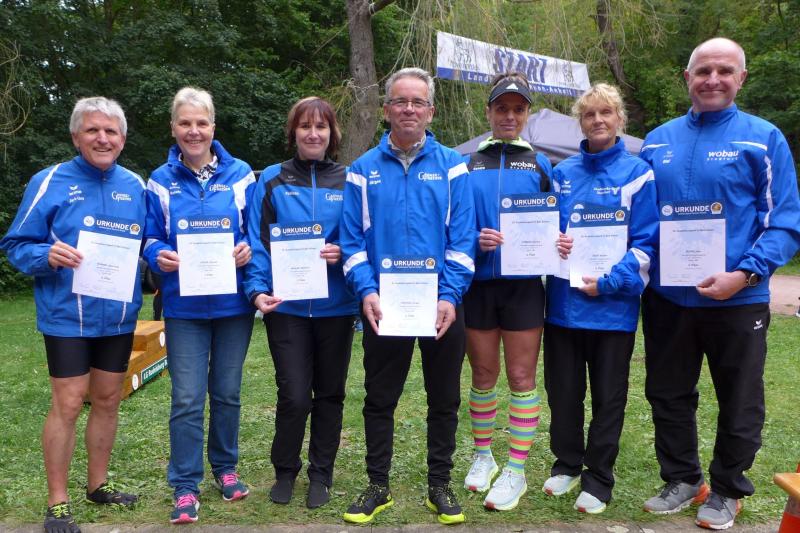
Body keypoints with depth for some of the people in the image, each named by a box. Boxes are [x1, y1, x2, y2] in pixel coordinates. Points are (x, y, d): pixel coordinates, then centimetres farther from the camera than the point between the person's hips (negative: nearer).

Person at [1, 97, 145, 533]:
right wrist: (47, 256, -24)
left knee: (107, 401, 14)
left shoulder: (135, 185, 6)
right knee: (67, 405, -1)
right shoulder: (50, 182, -6)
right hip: (67, 317, -4)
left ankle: (98, 484, 31)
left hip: (119, 316, 4)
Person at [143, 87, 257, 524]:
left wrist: (248, 250, -16)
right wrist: (158, 256, -15)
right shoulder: (161, 181, 3)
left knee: (227, 392, 13)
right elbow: (149, 238, 7)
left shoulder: (240, 175, 2)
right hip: (184, 304, 0)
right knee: (187, 399, -2)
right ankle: (185, 487, 12)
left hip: (233, 302, 1)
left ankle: (225, 467, 33)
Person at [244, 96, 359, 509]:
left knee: (330, 393, 11)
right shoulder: (272, 180, 3)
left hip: (335, 305, 1)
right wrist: (257, 289, -13)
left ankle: (321, 475, 29)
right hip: (286, 305, -1)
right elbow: (258, 242, 0)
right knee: (295, 395, -3)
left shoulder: (349, 182, 4)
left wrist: (344, 253, -15)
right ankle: (285, 471, 23)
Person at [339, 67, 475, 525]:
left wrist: (450, 296, -14)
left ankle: (440, 486, 27)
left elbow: (462, 238, -4)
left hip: (442, 308, 0)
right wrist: (366, 291, -12)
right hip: (383, 307, 1)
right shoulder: (365, 169, 5)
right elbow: (353, 239, 2)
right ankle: (378, 487, 26)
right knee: (380, 399, 10)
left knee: (444, 400, 11)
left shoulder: (451, 166, 2)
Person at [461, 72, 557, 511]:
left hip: (524, 285, 0)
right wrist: (475, 240, -16)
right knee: (483, 375, 12)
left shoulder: (539, 165, 7)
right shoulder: (466, 164, 5)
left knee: (521, 377, 3)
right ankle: (483, 456, 30)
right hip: (478, 284, 1)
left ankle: (516, 471, 13)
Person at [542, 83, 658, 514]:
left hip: (613, 304, -3)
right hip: (563, 301, 4)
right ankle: (567, 464, 32)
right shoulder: (562, 173, 9)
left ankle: (598, 478, 22)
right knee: (562, 390, 12)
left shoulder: (637, 173, -3)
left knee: (608, 397, 7)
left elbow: (646, 243, -7)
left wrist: (610, 281, -18)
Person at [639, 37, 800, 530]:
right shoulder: (658, 141, 6)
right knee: (668, 396, 16)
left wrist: (745, 274, -21)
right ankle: (681, 479, 35)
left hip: (736, 300, -3)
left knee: (739, 404, 12)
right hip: (666, 298, 4)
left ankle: (727, 490, 33)